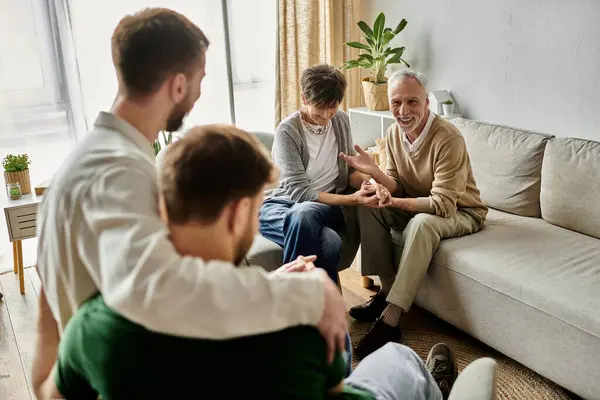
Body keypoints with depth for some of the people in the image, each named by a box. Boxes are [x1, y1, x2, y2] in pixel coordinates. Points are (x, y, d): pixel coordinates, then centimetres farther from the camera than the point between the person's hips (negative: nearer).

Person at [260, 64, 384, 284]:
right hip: (282, 204, -3)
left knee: (305, 213, -36)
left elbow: (348, 170, 10)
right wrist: (352, 199, -25)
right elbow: (299, 191, -18)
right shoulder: (288, 130, -13)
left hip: (327, 206, 4)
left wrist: (369, 180, -14)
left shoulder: (341, 120, 5)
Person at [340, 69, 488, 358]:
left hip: (460, 212, -7)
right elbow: (399, 188, -2)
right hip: (417, 205, 7)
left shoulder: (448, 138, -27)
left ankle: (389, 320, -33)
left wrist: (392, 201, -29)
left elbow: (443, 205, -30)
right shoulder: (395, 133, -5)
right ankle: (386, 290, -9)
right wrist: (374, 171, -22)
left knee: (422, 223, -37)